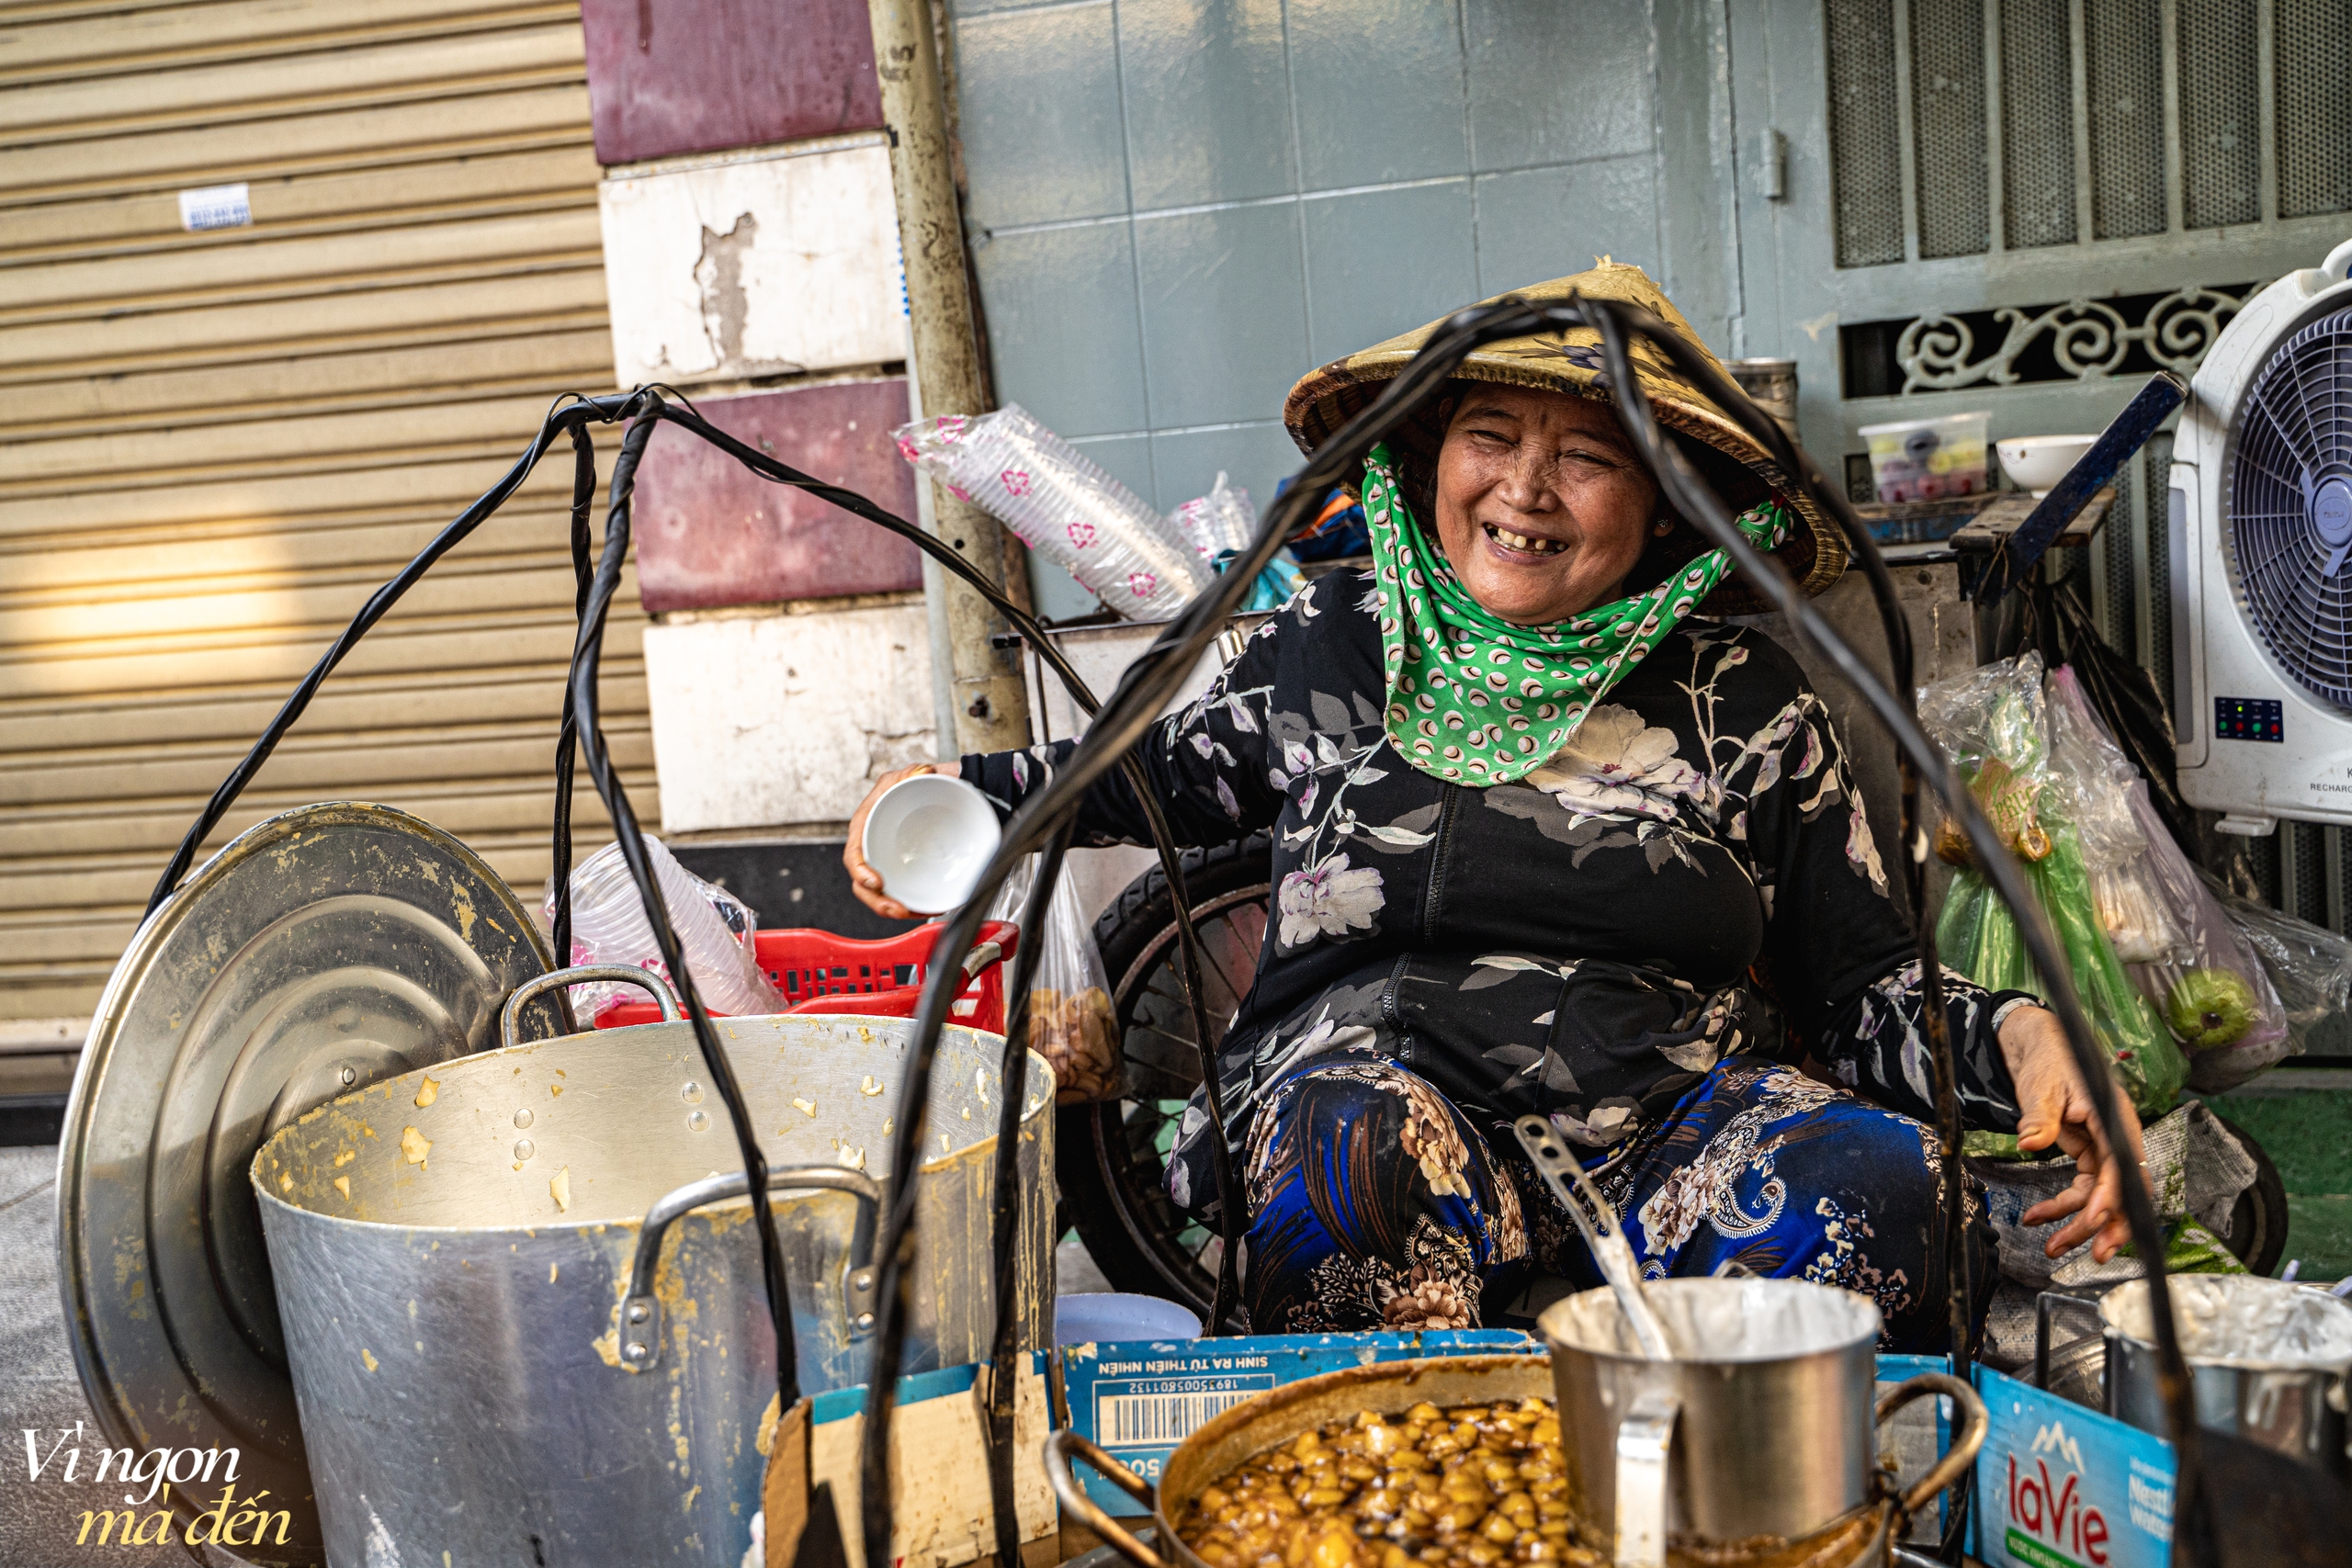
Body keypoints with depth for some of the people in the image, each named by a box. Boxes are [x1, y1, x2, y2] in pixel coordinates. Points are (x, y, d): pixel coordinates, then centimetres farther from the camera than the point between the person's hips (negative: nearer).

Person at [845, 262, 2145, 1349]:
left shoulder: (1745, 707, 9)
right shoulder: (1330, 646, 11)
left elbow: (1865, 988, 10)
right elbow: (1175, 769, 28)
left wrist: (2019, 1038, -11)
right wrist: (957, 796, 16)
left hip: (1675, 1117, 1)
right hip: (1385, 1090, -1)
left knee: (1881, 1181, -28)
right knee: (1354, 1131, -35)